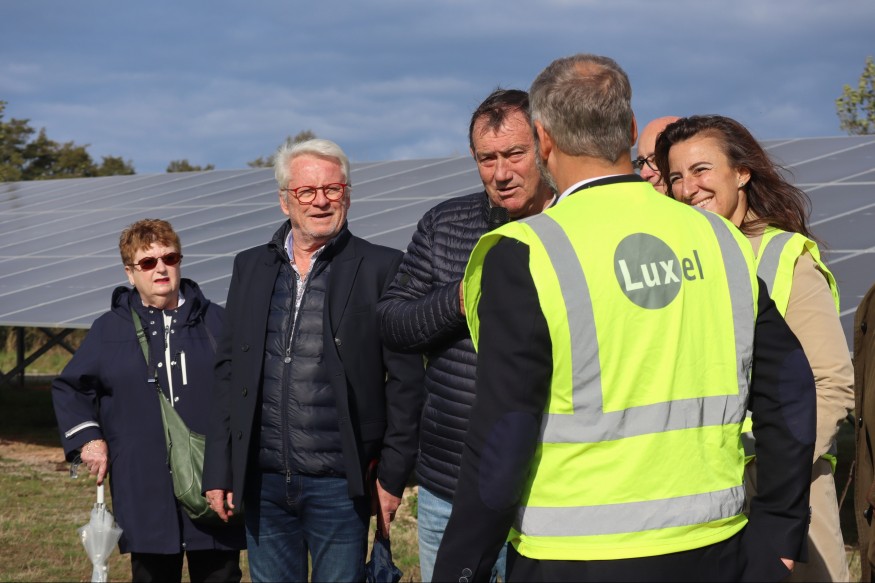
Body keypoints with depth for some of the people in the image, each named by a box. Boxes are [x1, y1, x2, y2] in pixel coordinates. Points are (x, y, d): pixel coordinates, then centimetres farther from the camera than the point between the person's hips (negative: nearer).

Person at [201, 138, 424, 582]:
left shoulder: (381, 269, -2)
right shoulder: (250, 267, 10)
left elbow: (405, 381, -3)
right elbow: (228, 371, 12)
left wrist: (393, 476, -5)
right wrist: (218, 470, 7)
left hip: (339, 484, -3)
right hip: (262, 481, 4)